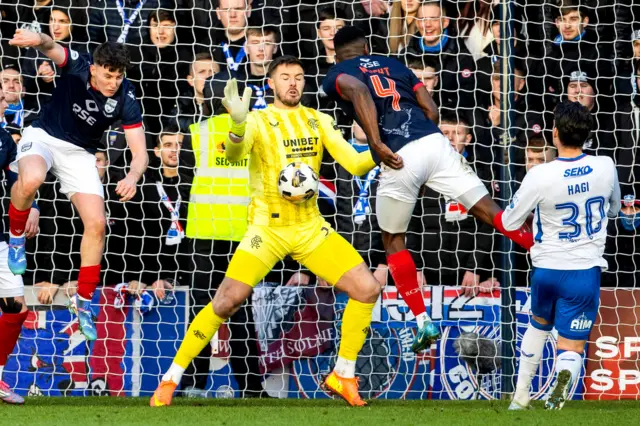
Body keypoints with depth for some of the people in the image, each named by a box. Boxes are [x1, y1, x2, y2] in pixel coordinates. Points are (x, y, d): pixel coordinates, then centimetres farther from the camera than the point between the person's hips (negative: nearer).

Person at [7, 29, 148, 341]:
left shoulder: (125, 99, -18)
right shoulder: (77, 67, -23)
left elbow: (140, 153, -19)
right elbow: (52, 49, -45)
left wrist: (132, 178, -42)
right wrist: (38, 40, -71)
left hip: (79, 152, 3)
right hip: (44, 136, -3)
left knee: (96, 224, -7)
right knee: (31, 180, -37)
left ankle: (84, 303, 10)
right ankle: (16, 237, -6)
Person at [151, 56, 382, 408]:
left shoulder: (319, 121, 6)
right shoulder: (258, 121, -8)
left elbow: (354, 164, 1)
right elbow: (234, 155, -28)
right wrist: (238, 124, -50)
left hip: (310, 227, 4)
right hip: (267, 229, -4)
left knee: (367, 289, -8)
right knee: (227, 301, -19)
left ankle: (343, 376, 8)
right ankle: (170, 379, -6)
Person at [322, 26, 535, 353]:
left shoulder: (335, 77, 14)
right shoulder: (393, 65, 27)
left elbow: (358, 92, -12)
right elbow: (432, 111, 18)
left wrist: (376, 144, -19)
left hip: (399, 159, -3)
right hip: (434, 142, 3)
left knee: (393, 239, 18)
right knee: (487, 210, 3)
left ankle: (423, 322, 15)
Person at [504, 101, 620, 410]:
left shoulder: (540, 176, -17)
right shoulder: (606, 168, -8)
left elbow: (509, 223, -4)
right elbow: (613, 210, 13)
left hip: (546, 270, 0)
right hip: (585, 272, 0)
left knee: (539, 324, 29)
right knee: (572, 347, 4)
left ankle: (520, 396, 33)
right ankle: (564, 378, -31)